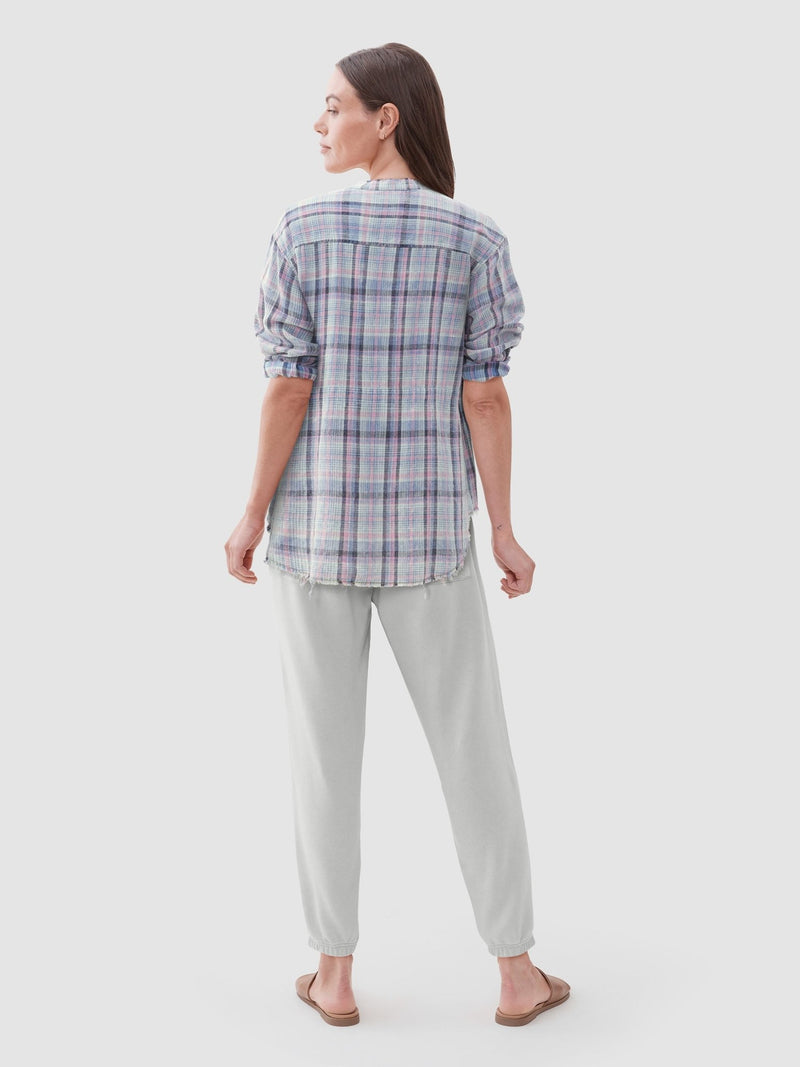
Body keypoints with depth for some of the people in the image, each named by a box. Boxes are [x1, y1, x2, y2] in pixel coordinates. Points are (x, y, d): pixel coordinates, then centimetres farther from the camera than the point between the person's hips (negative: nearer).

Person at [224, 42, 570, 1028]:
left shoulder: (302, 229, -7)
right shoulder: (475, 237, -4)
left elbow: (289, 386, -11)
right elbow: (485, 395, -8)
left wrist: (252, 516, 0)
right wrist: (504, 533, 0)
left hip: (317, 521, 0)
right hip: (425, 527, 0)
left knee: (325, 749, 11)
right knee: (474, 748, 11)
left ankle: (334, 976, 19)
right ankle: (516, 972, 17)